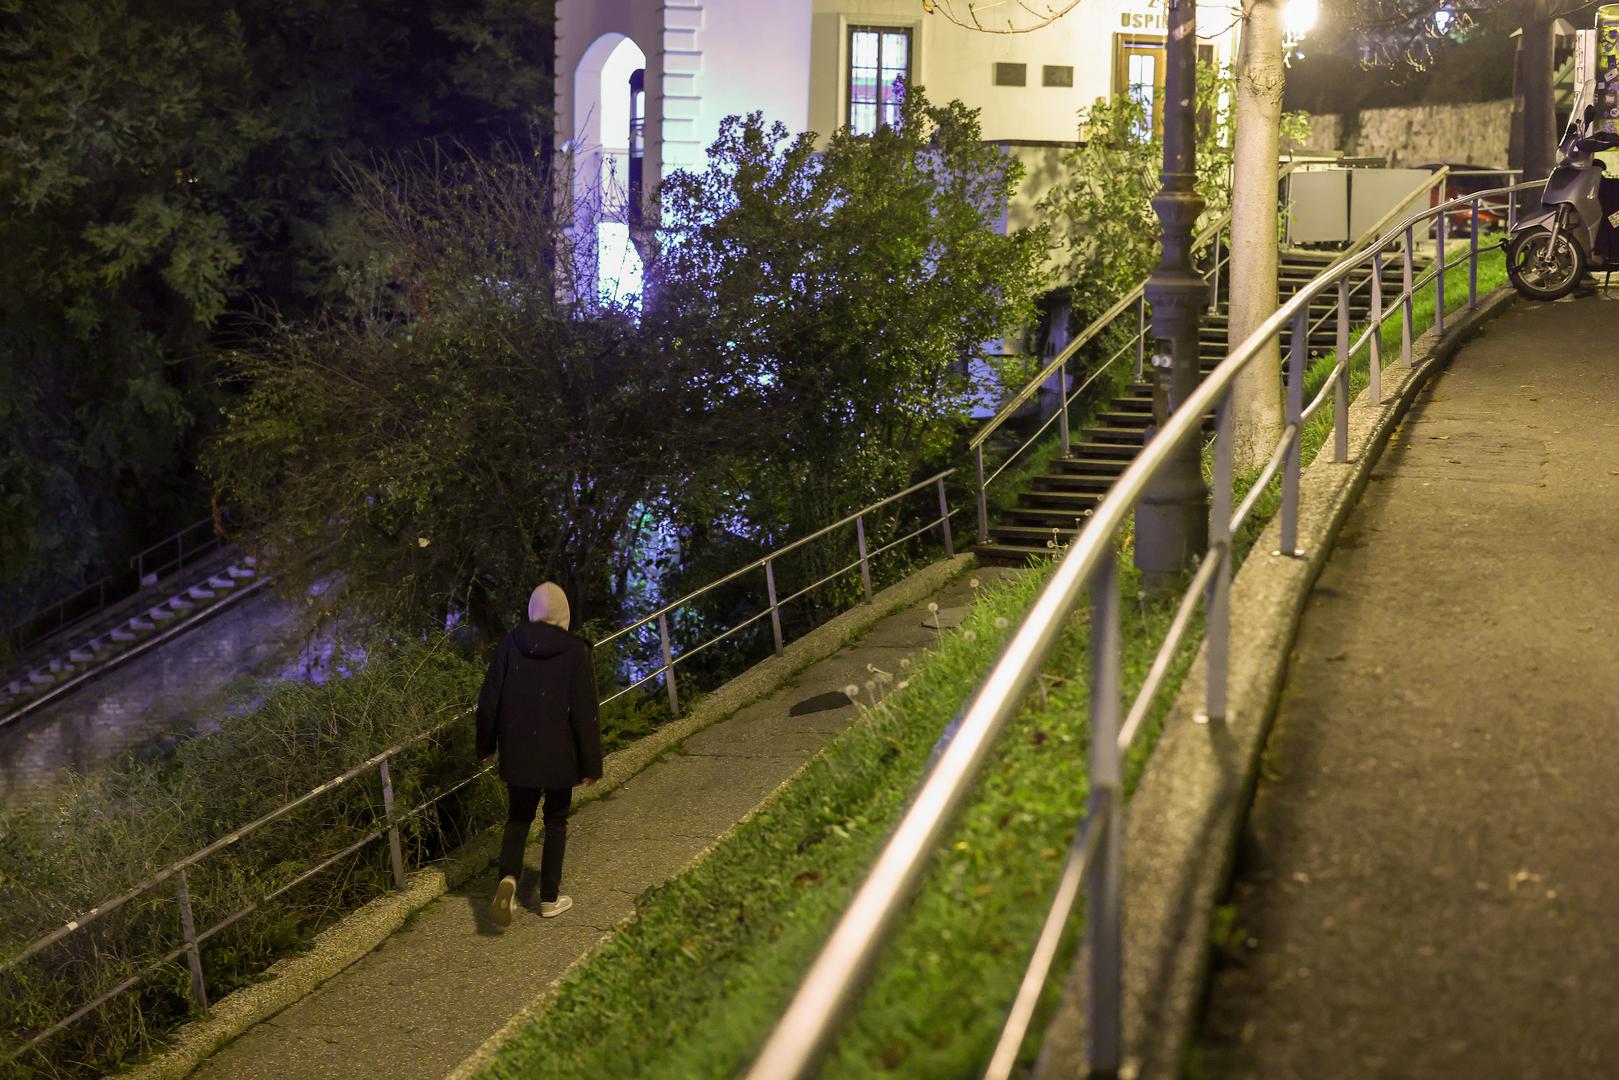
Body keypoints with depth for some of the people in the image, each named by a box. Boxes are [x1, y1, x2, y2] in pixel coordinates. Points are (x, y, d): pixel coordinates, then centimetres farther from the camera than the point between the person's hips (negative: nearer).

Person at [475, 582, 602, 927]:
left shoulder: (510, 645, -5)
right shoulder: (575, 651, -13)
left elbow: (489, 701, 0)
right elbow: (585, 713, -11)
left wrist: (485, 745, 14)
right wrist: (591, 763, -4)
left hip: (518, 754, 2)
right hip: (559, 756, -2)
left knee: (518, 819, 16)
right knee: (556, 822, 14)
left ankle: (508, 877, -9)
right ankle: (550, 899, 19)